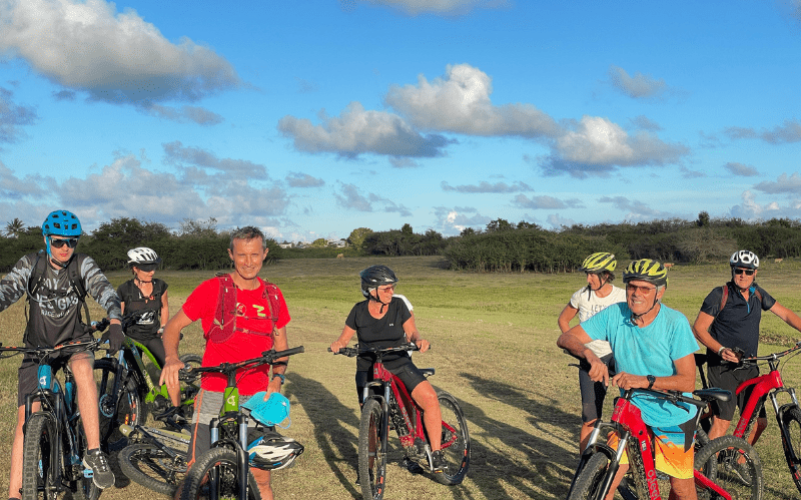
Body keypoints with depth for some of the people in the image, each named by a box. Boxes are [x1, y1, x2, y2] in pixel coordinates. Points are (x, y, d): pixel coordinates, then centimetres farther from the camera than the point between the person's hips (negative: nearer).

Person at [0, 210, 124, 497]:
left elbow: (104, 289, -26)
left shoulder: (82, 264, -12)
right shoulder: (30, 264, -9)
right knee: (26, 418, -6)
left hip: (74, 340, -1)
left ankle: (94, 453, -31)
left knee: (83, 369, -36)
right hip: (38, 346, 1)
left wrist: (115, 323, -46)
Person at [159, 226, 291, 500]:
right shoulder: (212, 289, -4)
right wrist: (172, 358, -18)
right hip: (215, 396, -3)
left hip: (257, 400, 3)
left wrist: (277, 379, -1)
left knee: (260, 478, 7)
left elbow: (281, 344, 16)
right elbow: (173, 326, 1)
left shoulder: (273, 296, 7)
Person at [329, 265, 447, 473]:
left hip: (399, 364, 0)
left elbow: (411, 332, -1)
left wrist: (418, 340, -23)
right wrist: (338, 344, -19)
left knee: (430, 398, -21)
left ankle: (435, 453, -11)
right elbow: (345, 337, 3)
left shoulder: (398, 305, -7)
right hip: (368, 368, 0)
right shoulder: (359, 311, -6)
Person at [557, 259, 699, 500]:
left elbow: (688, 381, -23)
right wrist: (589, 354, -35)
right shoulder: (615, 314, -12)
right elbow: (566, 338, -13)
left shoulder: (675, 322, -20)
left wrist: (644, 380, -37)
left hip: (672, 417, -2)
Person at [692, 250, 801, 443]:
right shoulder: (720, 295, -9)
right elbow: (699, 329, -11)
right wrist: (721, 350, -24)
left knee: (759, 421, 6)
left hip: (749, 368, 6)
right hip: (723, 366, -6)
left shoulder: (757, 293, 8)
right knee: (722, 421, -15)